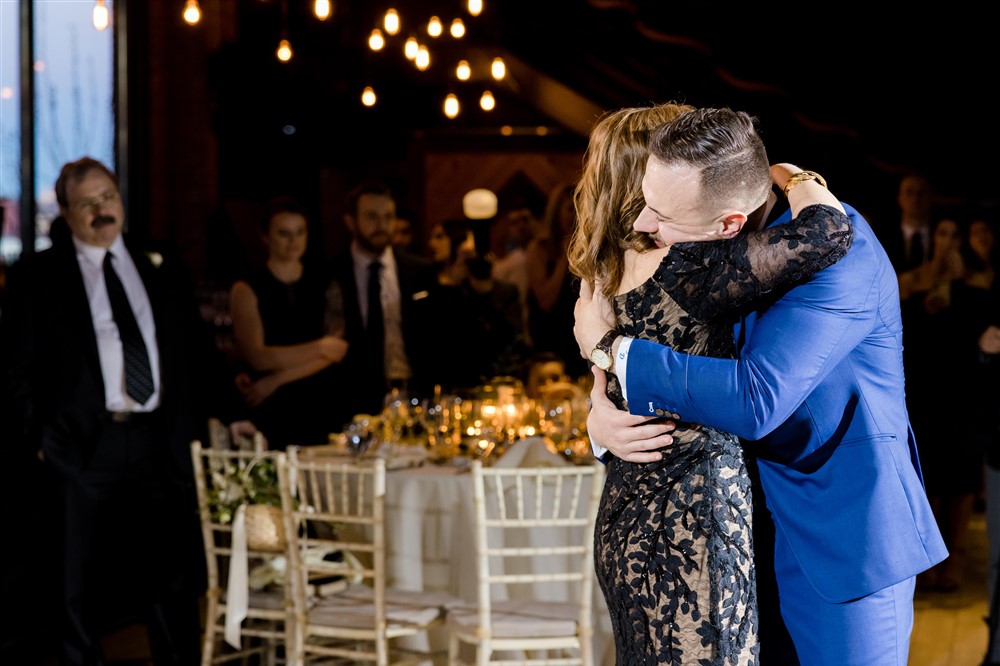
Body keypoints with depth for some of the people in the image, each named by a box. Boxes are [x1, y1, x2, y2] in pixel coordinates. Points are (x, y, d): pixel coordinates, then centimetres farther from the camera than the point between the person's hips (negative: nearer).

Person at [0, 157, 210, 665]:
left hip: (162, 442, 3)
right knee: (79, 581, 5)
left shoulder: (160, 267, 12)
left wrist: (195, 425, 7)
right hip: (85, 445, -3)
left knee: (174, 573, 9)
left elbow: (195, 350, 14)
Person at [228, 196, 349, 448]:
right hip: (273, 412, -2)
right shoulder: (247, 290, 2)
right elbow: (257, 357, -9)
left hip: (324, 408, 2)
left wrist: (275, 381, -9)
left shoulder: (326, 287, 10)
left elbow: (336, 351, -2)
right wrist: (320, 347, -4)